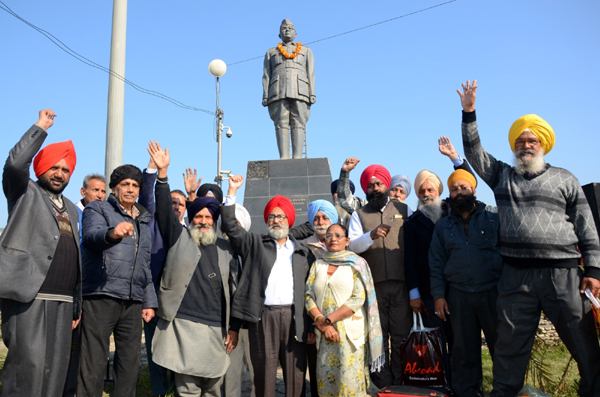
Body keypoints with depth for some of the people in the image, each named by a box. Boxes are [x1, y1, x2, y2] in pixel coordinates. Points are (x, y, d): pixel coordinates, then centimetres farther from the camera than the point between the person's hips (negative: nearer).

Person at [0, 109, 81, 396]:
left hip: (63, 302, 6)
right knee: (29, 364, -10)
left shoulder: (71, 209, 22)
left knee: (56, 368, 6)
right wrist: (40, 128, -5)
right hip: (28, 296, -5)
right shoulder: (25, 193, 8)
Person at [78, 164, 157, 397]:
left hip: (133, 302, 6)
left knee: (130, 364, 7)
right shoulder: (97, 209, 5)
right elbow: (90, 236, -18)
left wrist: (150, 301, 15)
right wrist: (111, 233, -40)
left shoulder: (142, 222, 22)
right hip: (101, 297, -5)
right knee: (93, 366, -4)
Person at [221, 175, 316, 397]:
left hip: (294, 318, 1)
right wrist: (232, 192, -3)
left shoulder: (304, 253, 14)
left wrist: (312, 326, 5)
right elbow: (230, 226, 3)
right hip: (262, 317, -1)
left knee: (296, 375, 4)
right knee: (264, 373, 4)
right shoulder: (255, 244, 14)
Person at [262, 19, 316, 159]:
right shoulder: (270, 53, 28)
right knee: (281, 124, -13)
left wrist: (312, 94, -1)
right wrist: (265, 96, 2)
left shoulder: (306, 51, 27)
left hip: (299, 91, 0)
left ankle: (297, 157, -21)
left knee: (298, 124, -14)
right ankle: (283, 158, -21)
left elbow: (311, 73, 14)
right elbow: (266, 76, 17)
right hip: (278, 92, 0)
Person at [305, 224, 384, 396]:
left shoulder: (356, 264, 3)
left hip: (350, 332, -3)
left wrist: (328, 319, -13)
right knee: (325, 381, 3)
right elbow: (308, 296, 4)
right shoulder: (317, 265, 13)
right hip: (324, 333, 3)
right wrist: (322, 323, -10)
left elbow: (359, 298, -8)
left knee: (349, 381, -5)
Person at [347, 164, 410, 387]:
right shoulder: (359, 215, 11)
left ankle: (401, 384, 15)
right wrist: (371, 235, -22)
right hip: (373, 285, 0)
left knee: (401, 335, 1)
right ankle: (382, 385, 16)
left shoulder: (404, 210, 13)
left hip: (401, 283, 0)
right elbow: (353, 245, -2)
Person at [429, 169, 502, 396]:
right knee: (465, 349, 9)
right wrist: (439, 295, 1)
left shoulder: (493, 219, 4)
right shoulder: (443, 226, 11)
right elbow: (436, 262, 9)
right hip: (458, 295, 2)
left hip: (492, 291, -2)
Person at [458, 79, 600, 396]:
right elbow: (474, 150, 7)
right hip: (516, 276, 1)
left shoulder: (564, 179, 11)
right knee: (510, 347, 8)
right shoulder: (502, 175, 14)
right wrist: (469, 111, -2)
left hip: (563, 274, 0)